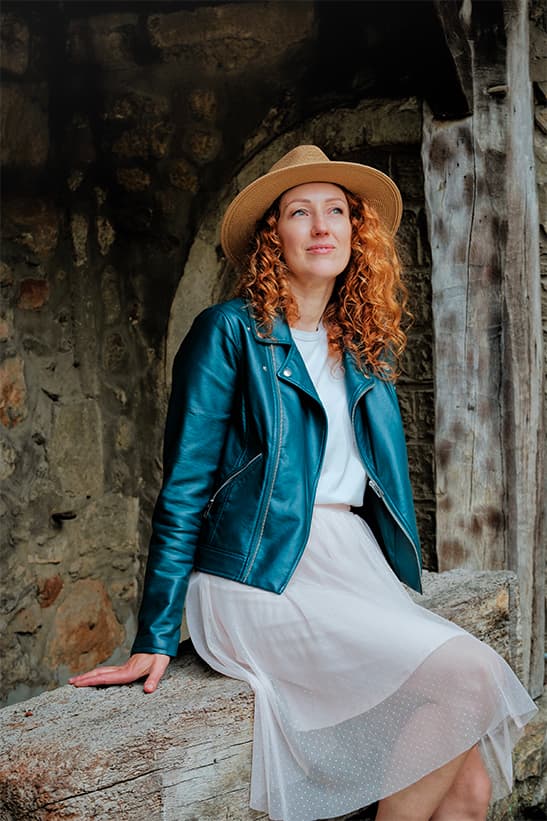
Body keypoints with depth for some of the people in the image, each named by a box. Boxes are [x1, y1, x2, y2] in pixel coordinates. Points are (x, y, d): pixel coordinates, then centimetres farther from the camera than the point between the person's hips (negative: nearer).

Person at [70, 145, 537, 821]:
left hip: (358, 566, 6)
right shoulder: (230, 333, -1)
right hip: (263, 581, -6)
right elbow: (184, 489, -3)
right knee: (468, 671, -25)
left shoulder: (366, 348, 17)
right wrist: (155, 639, -6)